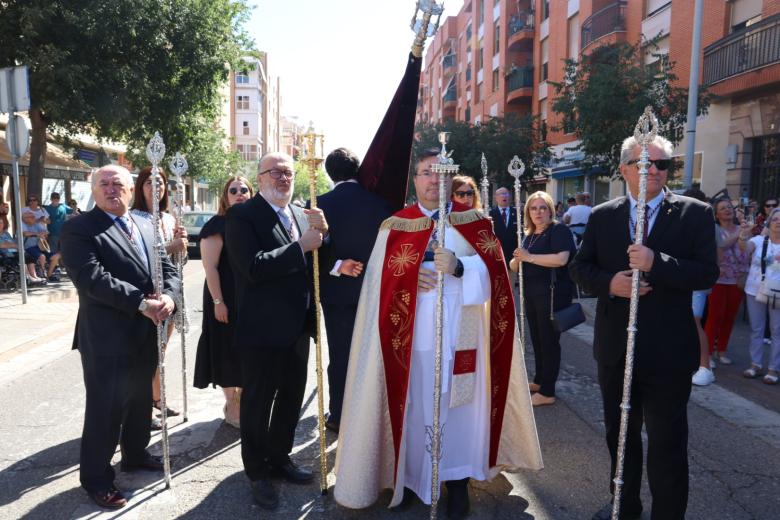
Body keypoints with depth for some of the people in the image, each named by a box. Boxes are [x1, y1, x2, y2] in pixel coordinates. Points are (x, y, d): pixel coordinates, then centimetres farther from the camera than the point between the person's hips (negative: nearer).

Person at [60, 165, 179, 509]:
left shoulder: (146, 227, 12)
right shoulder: (78, 228, -10)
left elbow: (167, 268, 8)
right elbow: (92, 278, -22)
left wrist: (167, 297, -13)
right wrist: (141, 303, -25)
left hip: (145, 333, 7)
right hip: (106, 336, -7)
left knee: (140, 399, 21)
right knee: (106, 407, 3)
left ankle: (135, 454, 41)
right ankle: (96, 477, 21)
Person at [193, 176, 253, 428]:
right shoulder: (217, 225, -8)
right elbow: (210, 267, -13)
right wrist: (218, 302, -18)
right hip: (227, 298, -5)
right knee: (229, 352, 4)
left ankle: (243, 400, 29)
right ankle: (231, 405, 18)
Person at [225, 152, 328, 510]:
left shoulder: (302, 214, 9)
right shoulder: (242, 215, -11)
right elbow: (253, 267, -24)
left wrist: (320, 232, -10)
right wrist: (300, 247, -23)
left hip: (298, 326, 7)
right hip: (263, 328, -6)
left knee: (291, 398, 19)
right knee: (258, 402, 10)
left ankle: (279, 458, 40)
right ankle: (257, 473, 28)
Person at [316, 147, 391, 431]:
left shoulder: (322, 203, -11)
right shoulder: (379, 202, -6)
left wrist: (336, 266, -10)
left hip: (337, 290, -2)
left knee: (341, 355, 9)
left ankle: (339, 416, 20)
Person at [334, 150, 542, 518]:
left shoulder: (475, 223, 5)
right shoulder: (395, 226, 6)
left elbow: (493, 274, -4)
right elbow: (377, 279, 4)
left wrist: (459, 267, -22)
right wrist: (409, 278, -13)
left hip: (459, 335, 0)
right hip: (410, 336, 0)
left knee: (457, 405, 5)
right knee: (412, 404, 6)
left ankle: (457, 479, 22)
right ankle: (408, 474, 25)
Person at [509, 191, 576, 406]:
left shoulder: (559, 230, -9)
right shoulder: (530, 235, 15)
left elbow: (561, 259, -25)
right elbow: (514, 266, 17)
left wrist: (529, 257, -19)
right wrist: (518, 259, -7)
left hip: (552, 293, -8)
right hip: (533, 293, 8)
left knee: (549, 340, -1)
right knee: (537, 339, 16)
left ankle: (547, 392, 8)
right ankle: (539, 381, 32)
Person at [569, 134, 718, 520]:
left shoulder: (695, 213, -4)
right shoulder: (602, 216, 4)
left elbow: (708, 272, -11)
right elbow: (580, 267, 5)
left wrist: (657, 263, -27)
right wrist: (608, 283, -15)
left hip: (668, 350, -3)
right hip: (615, 347, 4)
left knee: (668, 441, 8)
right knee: (619, 432, 20)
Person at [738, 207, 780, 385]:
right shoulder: (759, 240, 0)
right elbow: (744, 247, -19)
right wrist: (743, 236, -41)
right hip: (755, 291, 1)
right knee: (756, 329, 9)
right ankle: (756, 364, 20)